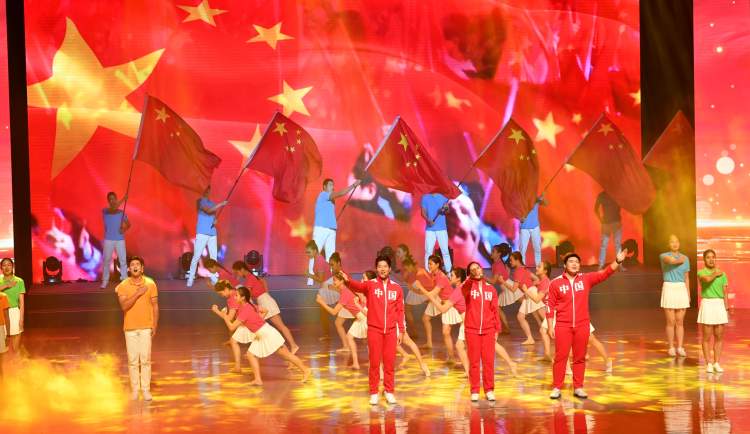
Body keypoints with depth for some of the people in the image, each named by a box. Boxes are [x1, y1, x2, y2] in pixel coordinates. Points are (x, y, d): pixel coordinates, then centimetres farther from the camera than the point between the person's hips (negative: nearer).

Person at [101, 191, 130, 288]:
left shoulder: (121, 213, 5)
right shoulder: (105, 211, -1)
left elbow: (128, 224, 14)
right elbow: (111, 210, -24)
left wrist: (124, 229, -8)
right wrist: (122, 200, -30)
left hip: (120, 240, 1)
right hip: (108, 240, -1)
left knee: (123, 260, -1)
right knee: (106, 260, 2)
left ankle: (125, 280, 4)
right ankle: (105, 281, 9)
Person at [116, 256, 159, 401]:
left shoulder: (150, 283, -2)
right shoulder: (123, 286, -3)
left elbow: (155, 306, 2)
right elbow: (124, 306, -14)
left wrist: (155, 326, -2)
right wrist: (137, 293, -23)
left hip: (146, 327, 0)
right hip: (130, 328, 0)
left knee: (145, 359, -1)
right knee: (132, 360, 4)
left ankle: (146, 389, 6)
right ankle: (134, 389, 13)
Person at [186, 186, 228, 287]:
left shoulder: (212, 203, 18)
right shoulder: (200, 201, -2)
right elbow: (208, 210, -16)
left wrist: (215, 220, 0)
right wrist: (221, 204, -15)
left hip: (212, 233, 6)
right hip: (202, 233, -6)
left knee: (213, 257, 3)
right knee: (196, 256, -7)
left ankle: (214, 279, 6)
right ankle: (190, 279, -4)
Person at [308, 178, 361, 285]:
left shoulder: (331, 199, 21)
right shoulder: (323, 195, -5)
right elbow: (340, 193, -15)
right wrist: (353, 185, -15)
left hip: (331, 230, 8)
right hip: (320, 229, -8)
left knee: (330, 255, 3)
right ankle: (310, 280, -8)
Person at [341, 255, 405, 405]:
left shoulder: (397, 288, 4)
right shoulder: (370, 285, -4)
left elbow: (400, 311, 7)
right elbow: (358, 286, -25)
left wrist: (401, 330, 4)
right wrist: (347, 280, -48)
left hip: (391, 330, 2)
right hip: (374, 330, -2)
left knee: (389, 361, 7)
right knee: (374, 361, 3)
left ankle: (389, 391, 18)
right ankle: (374, 392, 12)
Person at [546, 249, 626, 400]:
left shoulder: (586, 279, 3)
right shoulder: (555, 283, -3)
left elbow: (604, 274, -5)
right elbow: (550, 305, 0)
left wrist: (617, 261, -21)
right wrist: (550, 326, -3)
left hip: (582, 325, 2)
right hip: (563, 325, -2)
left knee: (580, 358, 8)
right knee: (560, 357, 0)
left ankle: (578, 388, 17)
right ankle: (556, 388, 8)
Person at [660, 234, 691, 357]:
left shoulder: (685, 258, 10)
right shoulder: (663, 256, -3)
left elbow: (686, 278, 12)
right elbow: (672, 261, -27)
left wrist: (688, 295, 8)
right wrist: (680, 260, -4)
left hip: (682, 291, 3)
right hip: (669, 290, -3)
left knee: (680, 322, 4)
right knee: (671, 322, -1)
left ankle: (680, 348, 9)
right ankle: (671, 348, 9)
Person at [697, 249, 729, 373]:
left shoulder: (722, 274, 10)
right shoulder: (701, 273, -2)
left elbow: (725, 293, 10)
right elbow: (707, 279, -26)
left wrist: (726, 310, 5)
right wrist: (715, 274, -6)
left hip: (720, 305, 4)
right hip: (707, 305, -4)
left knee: (719, 337, 5)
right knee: (707, 337, 0)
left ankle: (716, 363, 13)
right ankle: (709, 364, 7)